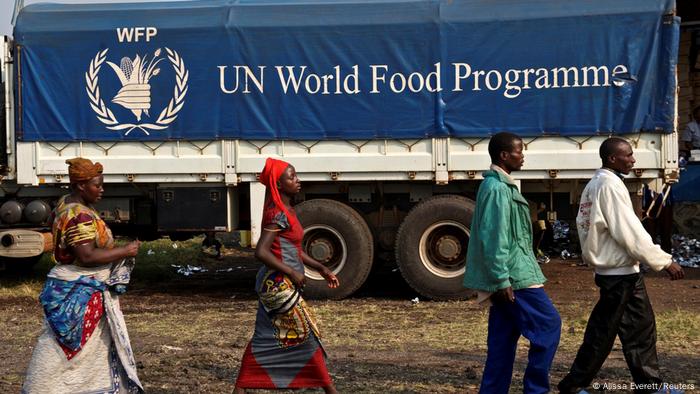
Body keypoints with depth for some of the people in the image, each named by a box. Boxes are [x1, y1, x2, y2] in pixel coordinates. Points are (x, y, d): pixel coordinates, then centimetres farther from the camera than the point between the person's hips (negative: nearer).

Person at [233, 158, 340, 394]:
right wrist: (292, 273, -20)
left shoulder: (287, 211, 13)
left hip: (274, 285, 10)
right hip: (280, 285, -10)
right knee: (306, 335, -1)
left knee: (265, 339, 12)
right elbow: (261, 252, -25)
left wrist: (322, 269, 17)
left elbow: (294, 250, 21)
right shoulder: (278, 215, -18)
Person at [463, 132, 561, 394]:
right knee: (548, 324, -6)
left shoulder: (501, 186, 18)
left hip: (508, 277, 10)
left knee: (503, 339, 9)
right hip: (514, 276, -10)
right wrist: (502, 279, -22)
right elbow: (493, 238, -21)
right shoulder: (497, 188, -15)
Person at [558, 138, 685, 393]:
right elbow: (630, 232, -21)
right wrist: (664, 262, -17)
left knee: (641, 327, 13)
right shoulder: (611, 185, -17)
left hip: (620, 270, 9)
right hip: (621, 273, -9)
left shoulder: (595, 185, 11)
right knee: (601, 333, -1)